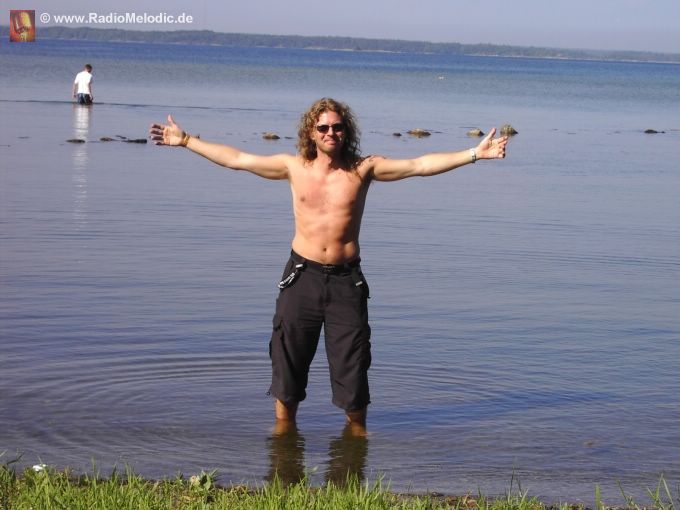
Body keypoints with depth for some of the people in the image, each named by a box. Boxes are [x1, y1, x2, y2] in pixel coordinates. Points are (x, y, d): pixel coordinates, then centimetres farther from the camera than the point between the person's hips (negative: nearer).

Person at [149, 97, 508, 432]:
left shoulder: (363, 169, 0)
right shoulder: (293, 167, 3)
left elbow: (420, 165, -5)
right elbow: (236, 159, 8)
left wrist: (475, 154, -12)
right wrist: (185, 141, 7)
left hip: (346, 279, -1)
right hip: (302, 275, 1)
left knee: (352, 365, 3)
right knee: (288, 362, 7)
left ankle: (357, 427, 21)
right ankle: (283, 426, 23)